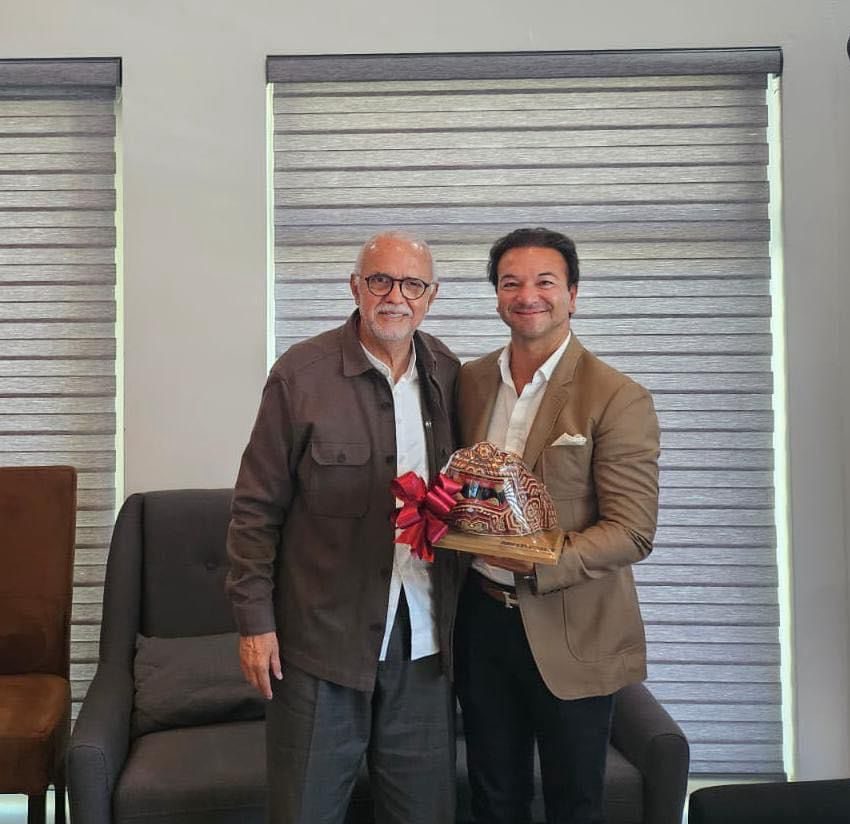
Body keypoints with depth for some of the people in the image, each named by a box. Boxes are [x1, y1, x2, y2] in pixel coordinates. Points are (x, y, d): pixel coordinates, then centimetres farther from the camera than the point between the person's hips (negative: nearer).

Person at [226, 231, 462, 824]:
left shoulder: (448, 375, 4)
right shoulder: (301, 374, -8)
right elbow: (257, 507, -6)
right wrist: (254, 620, -8)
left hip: (424, 640, 4)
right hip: (322, 636, -3)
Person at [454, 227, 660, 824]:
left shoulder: (618, 399, -13)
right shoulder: (468, 382, 4)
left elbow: (633, 533, -15)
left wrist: (536, 562, -28)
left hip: (572, 634, -4)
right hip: (482, 616, 5)